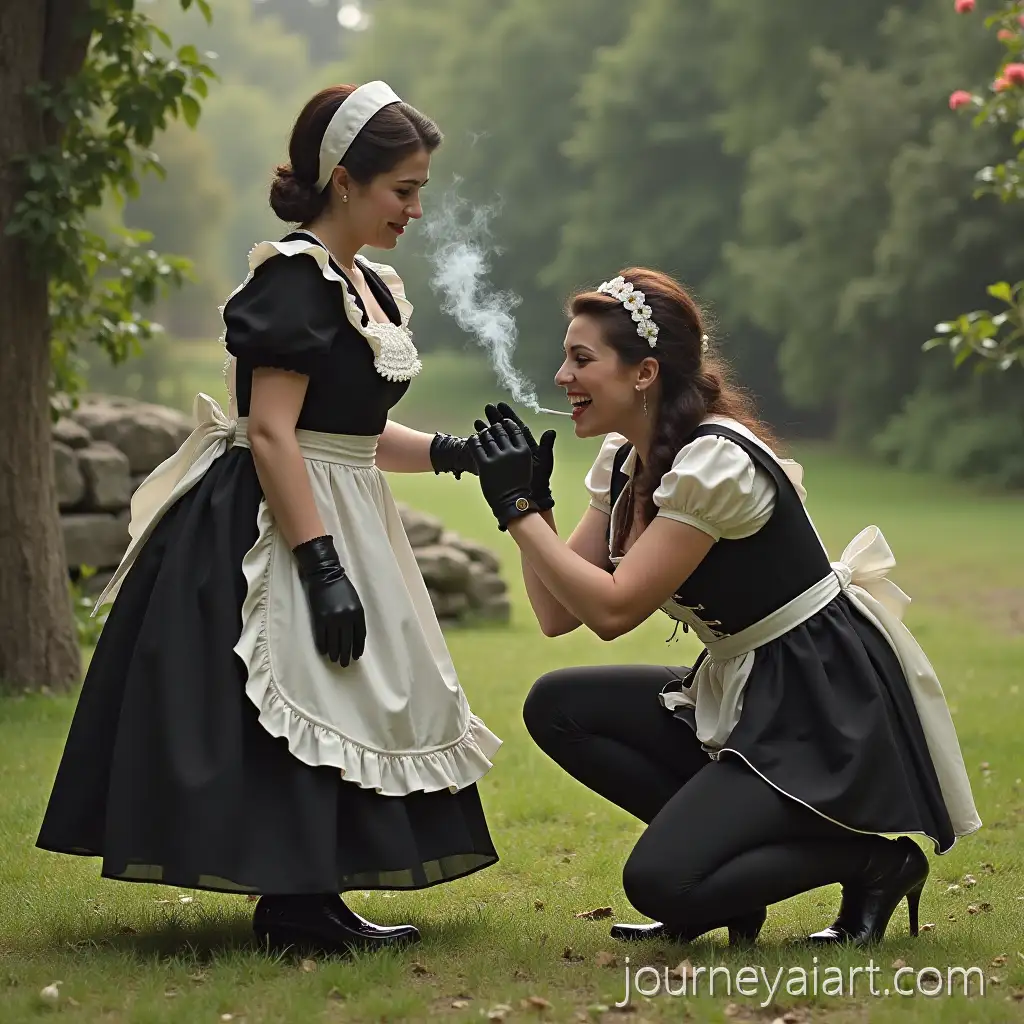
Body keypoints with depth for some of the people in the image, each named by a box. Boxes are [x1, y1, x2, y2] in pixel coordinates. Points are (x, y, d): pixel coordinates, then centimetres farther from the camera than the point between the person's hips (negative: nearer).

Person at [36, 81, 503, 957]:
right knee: (295, 708, -8)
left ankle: (313, 903, 18)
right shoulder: (294, 278, -15)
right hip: (279, 526, -10)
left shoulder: (369, 287, 14)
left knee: (342, 706, 11)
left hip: (340, 520, 10)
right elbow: (272, 432, -22)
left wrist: (455, 454, 7)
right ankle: (296, 907, 0)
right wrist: (324, 567, -25)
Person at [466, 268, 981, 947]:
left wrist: (518, 508, -18)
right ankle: (714, 841, 6)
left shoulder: (715, 462, -21)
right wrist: (532, 498, -6)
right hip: (744, 695, 9)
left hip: (830, 709, -9)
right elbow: (559, 616, 3)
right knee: (556, 707, -1)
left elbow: (613, 609, -23)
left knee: (659, 883, -19)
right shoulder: (624, 461, 6)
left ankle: (873, 858, -2)